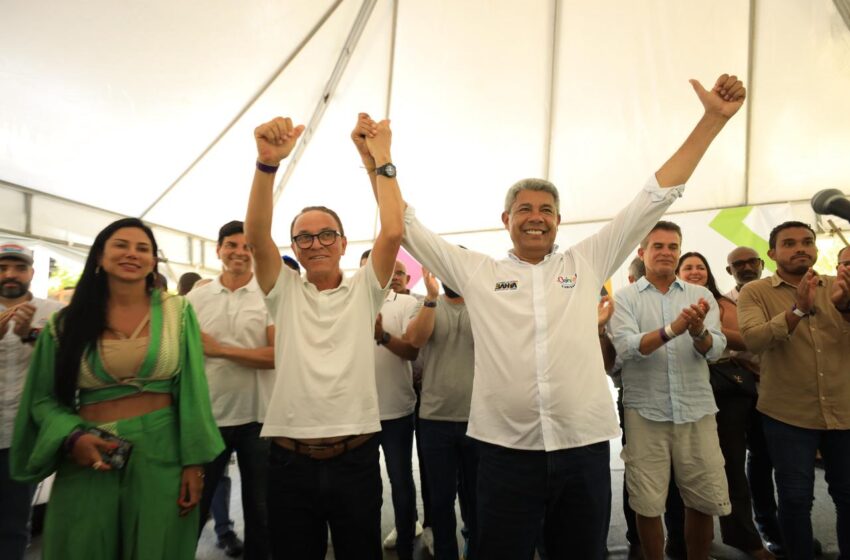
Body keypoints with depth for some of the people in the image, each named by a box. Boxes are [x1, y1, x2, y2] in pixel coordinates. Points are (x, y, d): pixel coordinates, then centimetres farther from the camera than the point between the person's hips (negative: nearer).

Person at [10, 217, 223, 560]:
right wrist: (72, 438, -15)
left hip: (161, 455, 0)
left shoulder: (177, 312, -1)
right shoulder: (67, 322, 2)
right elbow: (44, 399, 5)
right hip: (88, 463, 1)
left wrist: (194, 462, -6)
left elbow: (191, 391, -3)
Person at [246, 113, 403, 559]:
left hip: (356, 457, 0)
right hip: (290, 459, 1)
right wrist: (267, 162, -23)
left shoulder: (364, 290, 4)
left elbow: (393, 231, -10)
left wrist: (381, 158, -9)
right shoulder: (284, 293, 5)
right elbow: (255, 235, -10)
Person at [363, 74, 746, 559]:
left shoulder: (587, 263, 6)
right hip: (506, 450, -1)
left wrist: (713, 119, 5)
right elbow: (408, 227, 6)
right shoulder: (477, 273, 4)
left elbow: (656, 197, 6)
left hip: (585, 447, 2)